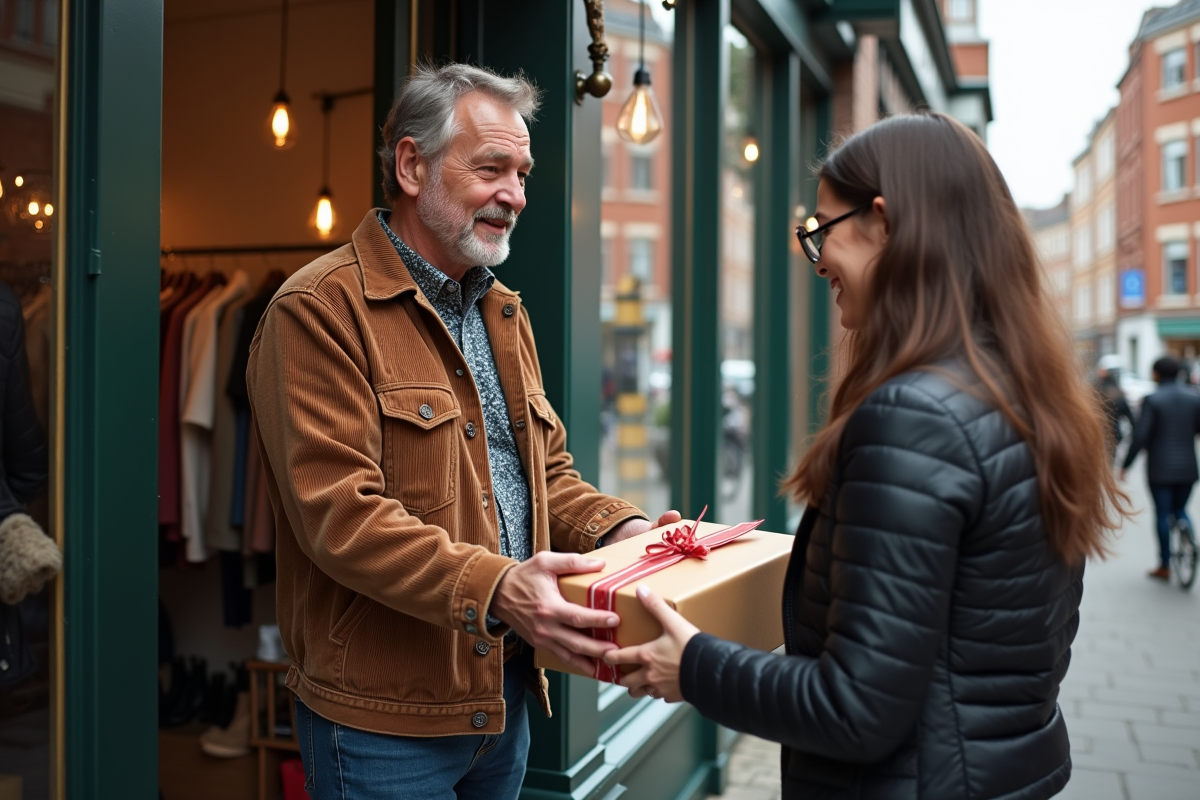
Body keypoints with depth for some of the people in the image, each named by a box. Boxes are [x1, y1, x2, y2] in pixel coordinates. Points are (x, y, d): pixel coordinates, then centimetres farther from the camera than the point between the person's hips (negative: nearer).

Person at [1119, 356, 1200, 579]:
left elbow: (1140, 436, -15)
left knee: (1162, 514, 6)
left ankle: (1164, 566, 12)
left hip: (1160, 469, -4)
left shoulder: (1152, 400, -11)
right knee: (1180, 509, 22)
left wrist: (1126, 465, -8)